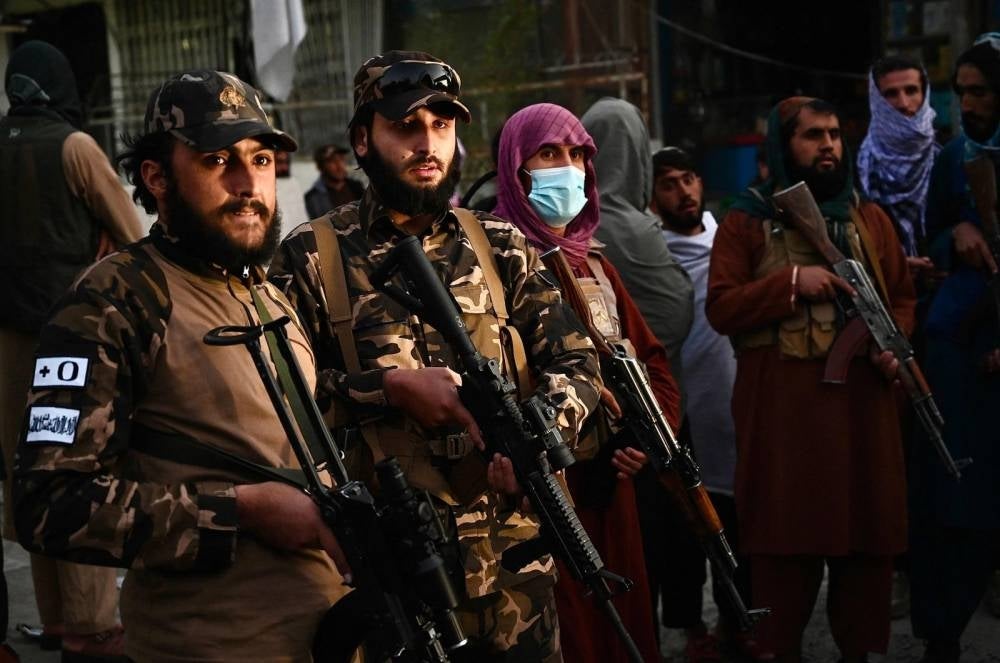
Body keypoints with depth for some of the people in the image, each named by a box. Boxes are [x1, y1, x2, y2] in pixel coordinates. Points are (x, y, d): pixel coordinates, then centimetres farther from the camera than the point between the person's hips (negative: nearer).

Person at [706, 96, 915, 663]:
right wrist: (791, 282, -15)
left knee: (867, 530, 7)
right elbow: (720, 309, -5)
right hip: (781, 404, -3)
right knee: (784, 533, 0)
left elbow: (903, 296, 14)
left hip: (862, 399, 4)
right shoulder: (747, 221, 3)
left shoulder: (869, 217, 15)